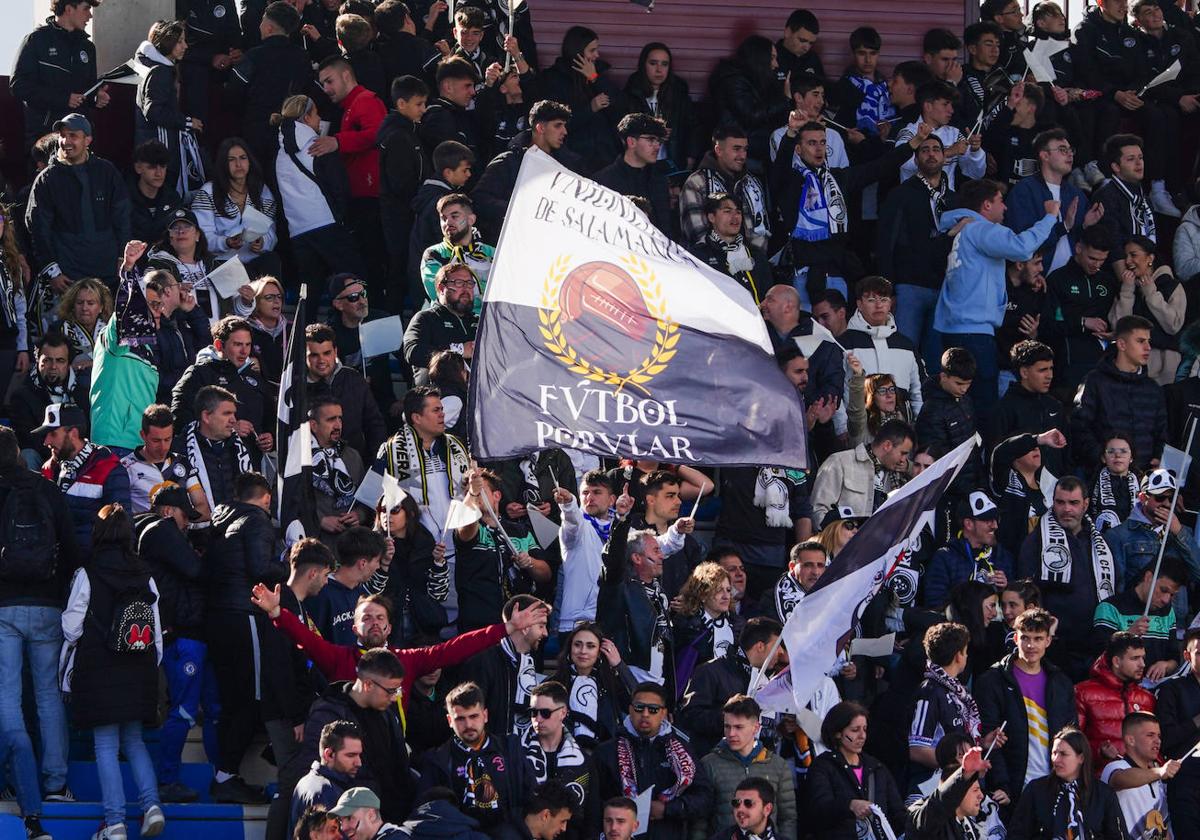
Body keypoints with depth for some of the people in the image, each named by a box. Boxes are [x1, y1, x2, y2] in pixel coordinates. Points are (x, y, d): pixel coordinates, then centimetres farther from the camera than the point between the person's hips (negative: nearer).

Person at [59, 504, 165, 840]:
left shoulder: (86, 575, -8)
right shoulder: (145, 576, 4)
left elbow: (72, 628, -6)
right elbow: (157, 631, 6)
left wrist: (66, 674, 6)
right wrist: (151, 670, 17)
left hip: (98, 671, -4)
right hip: (139, 673, 4)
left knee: (106, 746, -1)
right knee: (134, 740, 15)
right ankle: (151, 804, -3)